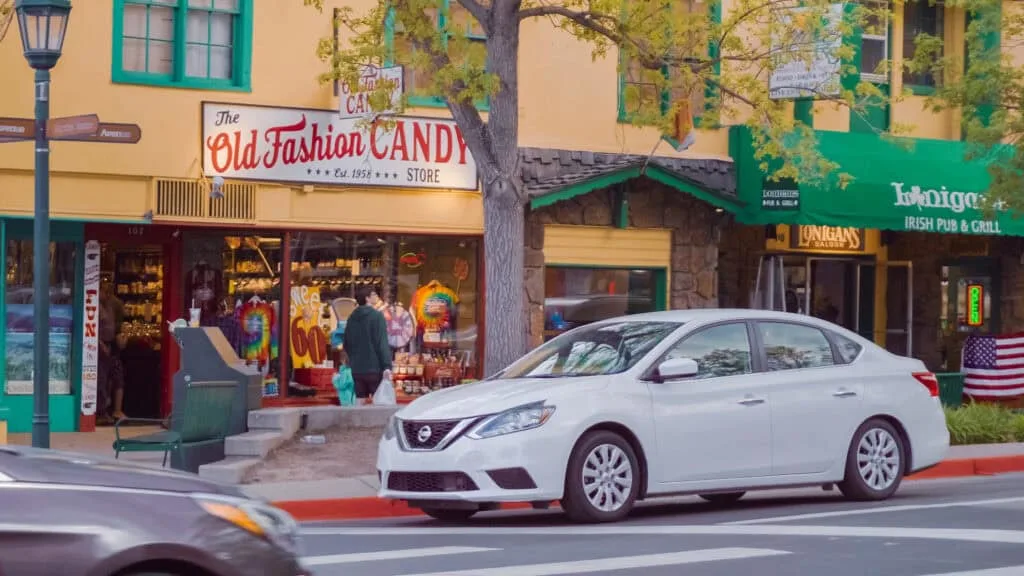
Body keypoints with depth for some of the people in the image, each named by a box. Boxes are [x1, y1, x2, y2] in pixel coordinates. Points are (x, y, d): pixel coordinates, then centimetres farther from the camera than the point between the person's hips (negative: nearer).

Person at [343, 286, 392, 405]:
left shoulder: (352, 318, 9)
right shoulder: (376, 316, -10)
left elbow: (345, 344, 14)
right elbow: (382, 343, -16)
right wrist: (387, 366, -19)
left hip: (356, 369, 6)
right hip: (375, 368, -6)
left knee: (360, 402, 9)